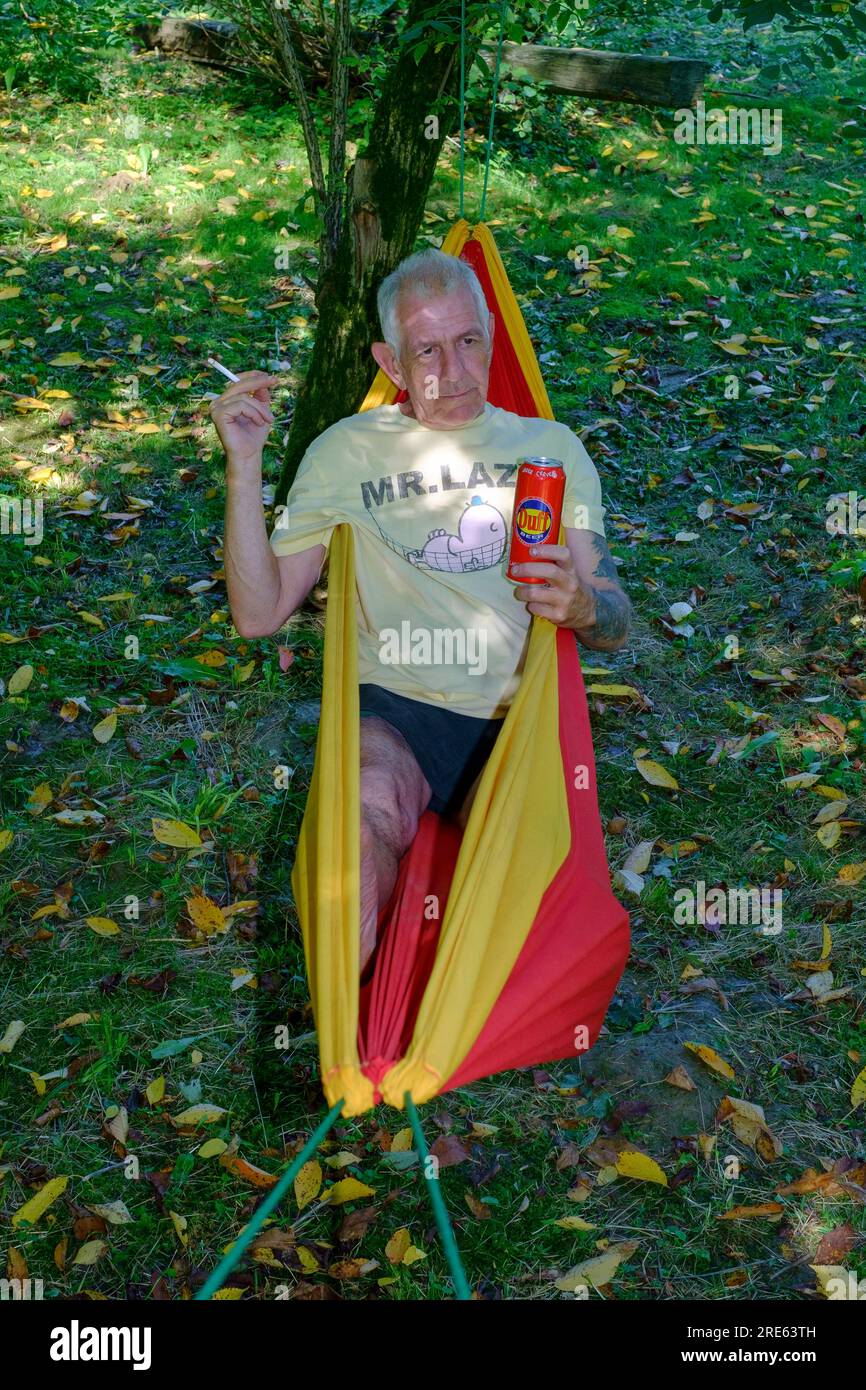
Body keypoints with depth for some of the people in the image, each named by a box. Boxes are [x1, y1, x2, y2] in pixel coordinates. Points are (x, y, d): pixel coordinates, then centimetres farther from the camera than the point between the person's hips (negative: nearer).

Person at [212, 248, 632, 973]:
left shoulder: (550, 445, 18)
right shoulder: (346, 451, 14)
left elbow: (616, 624, 15)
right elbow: (260, 614, 7)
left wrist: (581, 604, -10)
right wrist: (244, 465, -3)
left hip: (520, 718, 1)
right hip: (394, 707, -1)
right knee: (366, 807, -35)